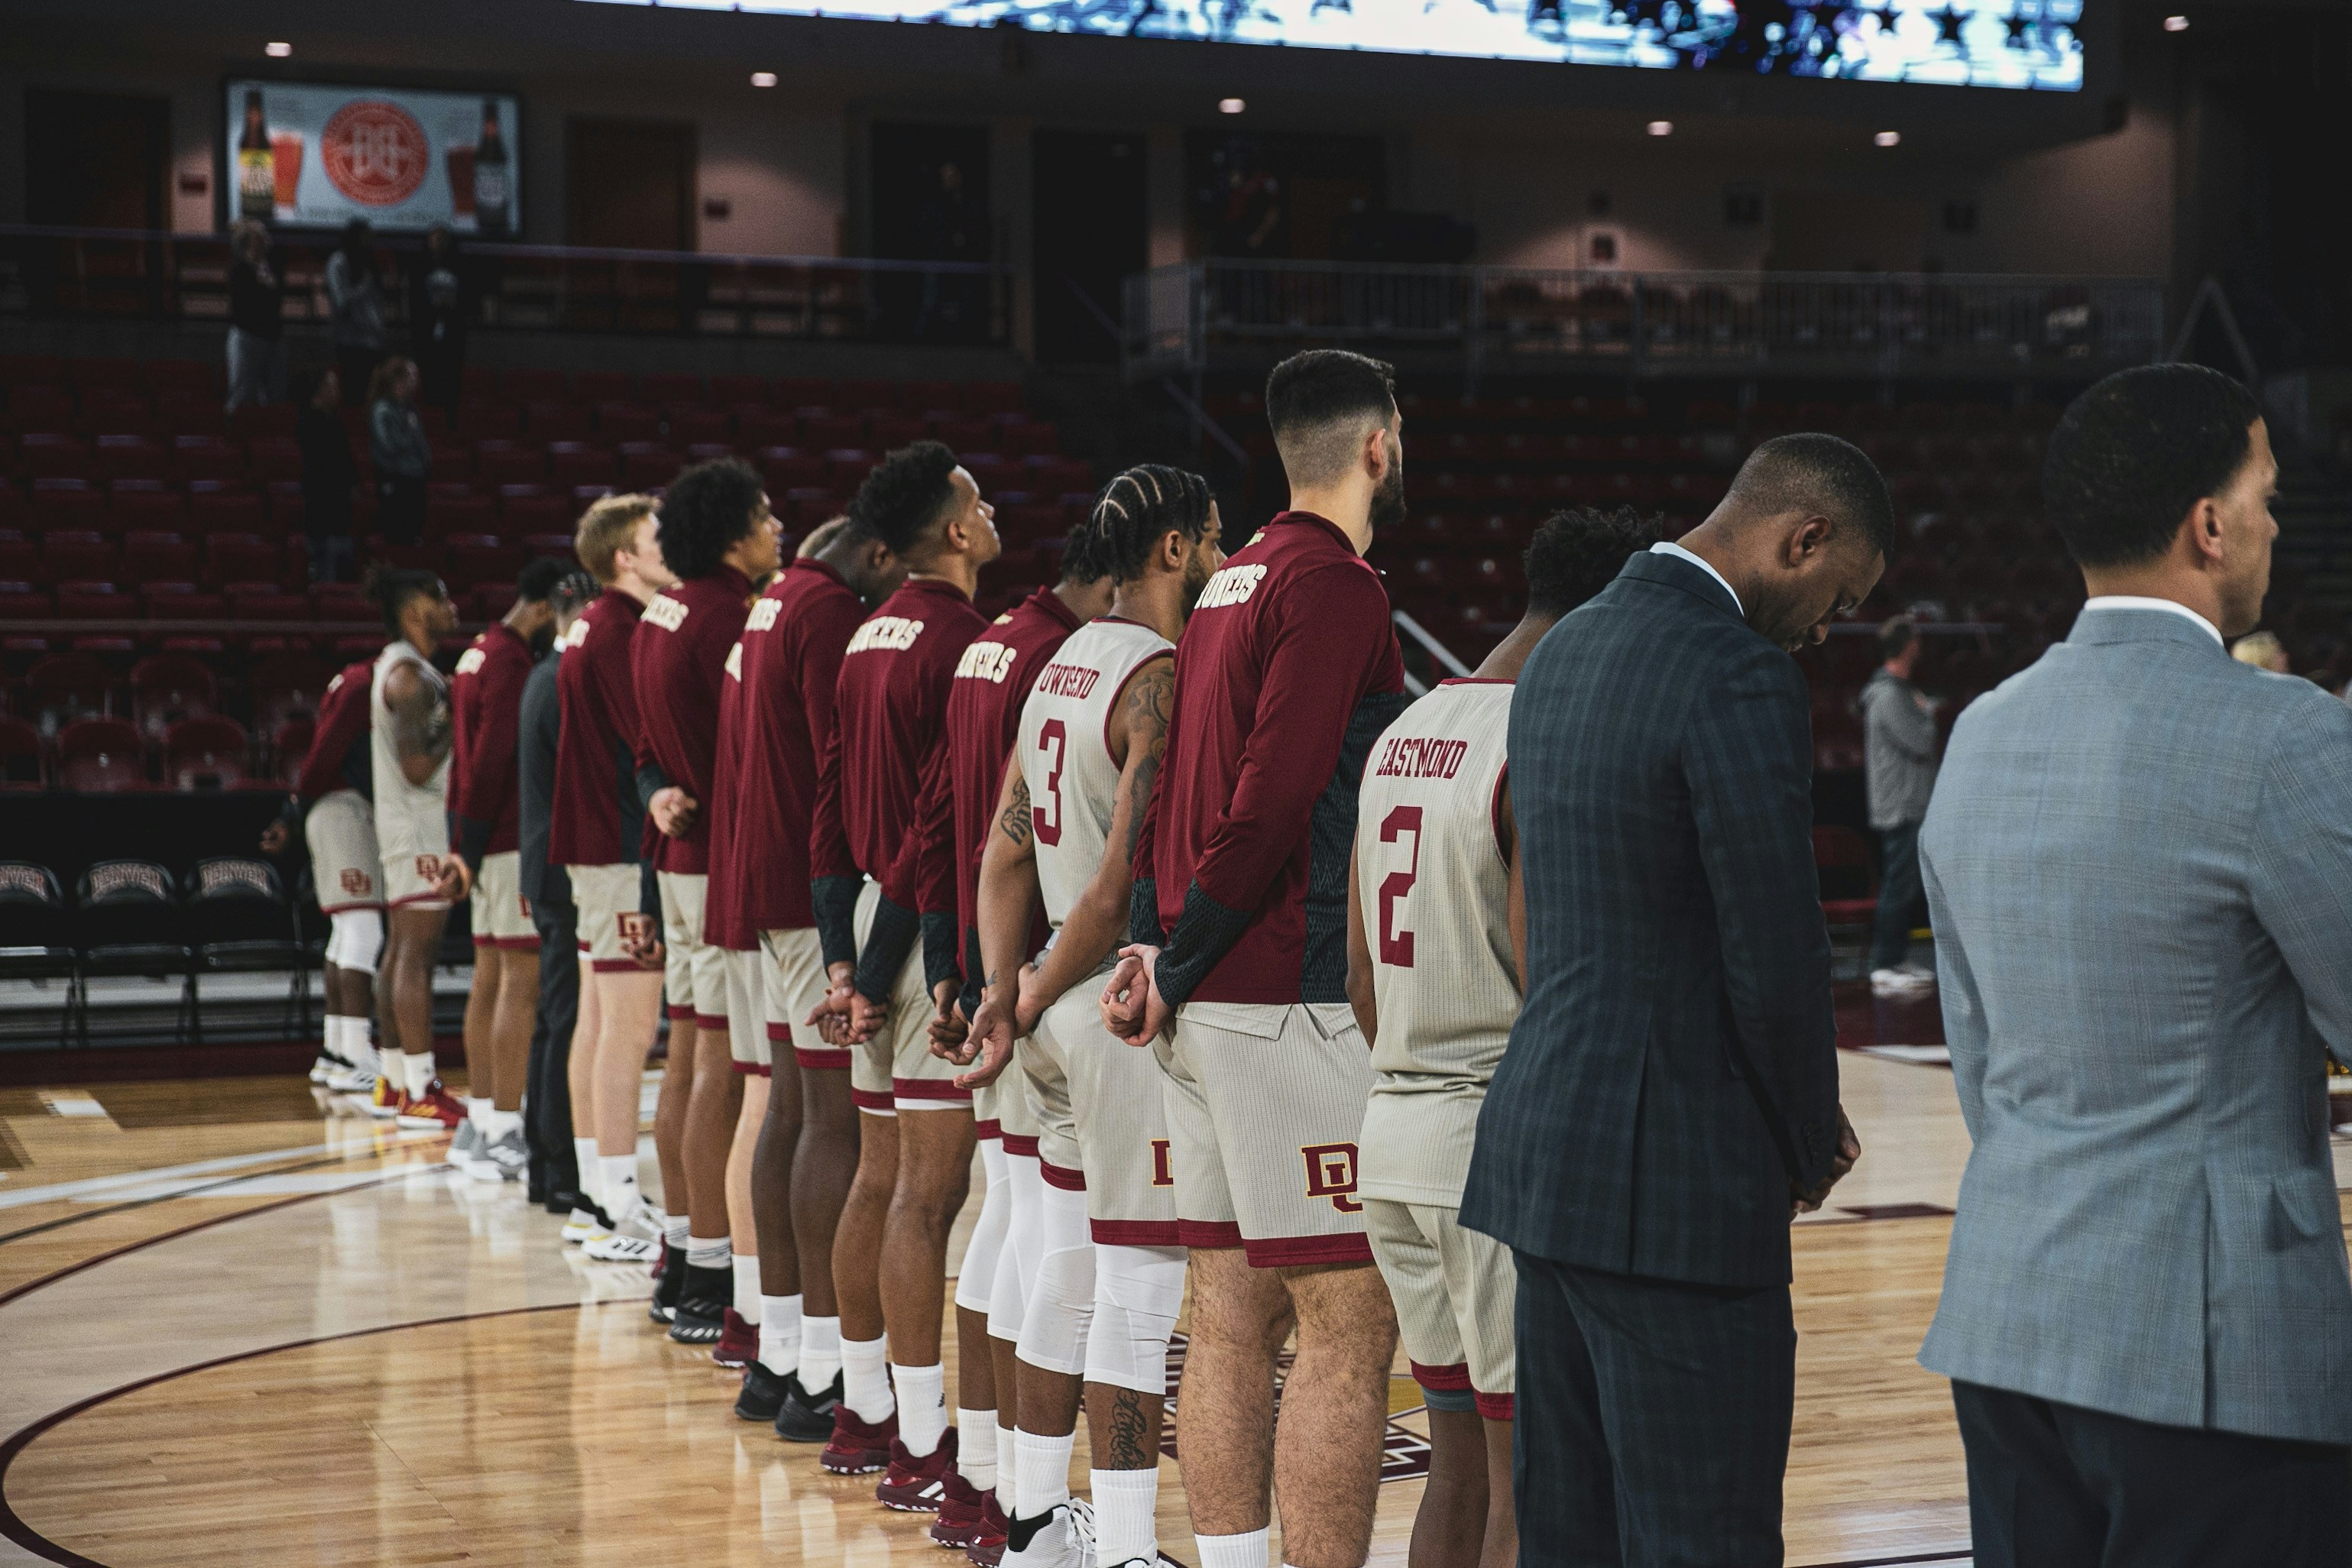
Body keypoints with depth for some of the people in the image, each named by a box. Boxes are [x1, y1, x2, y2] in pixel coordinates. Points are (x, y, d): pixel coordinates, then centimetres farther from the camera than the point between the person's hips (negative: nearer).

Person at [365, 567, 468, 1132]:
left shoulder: (400, 669, 16)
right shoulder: (411, 677, -16)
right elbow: (418, 766, -23)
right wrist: (456, 721, -13)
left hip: (409, 827, 11)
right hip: (419, 830, -11)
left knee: (402, 951, 13)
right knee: (416, 954, -11)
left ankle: (396, 1082, 19)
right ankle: (419, 1095, -12)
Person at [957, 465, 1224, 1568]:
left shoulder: (1062, 667, 13)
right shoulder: (1162, 678, -15)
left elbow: (1005, 848, 12)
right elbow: (1125, 876, -21)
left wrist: (1004, 989, 5)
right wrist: (1039, 997, -10)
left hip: (1064, 1012, 9)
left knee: (1068, 1270, 16)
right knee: (1138, 1289, -3)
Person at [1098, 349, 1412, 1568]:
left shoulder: (1230, 583, 17)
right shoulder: (1339, 587, -11)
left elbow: (1169, 779, 17)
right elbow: (1273, 802, -17)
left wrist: (1152, 946, 9)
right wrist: (1177, 965, -9)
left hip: (1207, 1005, 9)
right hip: (1295, 1004, -9)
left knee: (1232, 1320, 12)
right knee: (1348, 1328, -5)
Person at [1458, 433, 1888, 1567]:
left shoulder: (1564, 653, 13)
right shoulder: (1740, 679, -16)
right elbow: (1777, 965, -18)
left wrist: (1792, 1120, 16)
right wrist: (1812, 1147, 1)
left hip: (1544, 1149, 9)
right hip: (1672, 1186, -9)